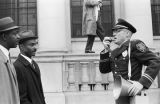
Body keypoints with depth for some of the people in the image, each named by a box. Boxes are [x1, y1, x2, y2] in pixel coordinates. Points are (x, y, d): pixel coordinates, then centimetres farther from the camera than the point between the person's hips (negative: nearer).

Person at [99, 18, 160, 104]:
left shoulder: (135, 45, -8)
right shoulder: (115, 52, 14)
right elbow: (104, 70, 11)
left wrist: (141, 83, -26)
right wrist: (107, 50, 0)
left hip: (133, 96, -7)